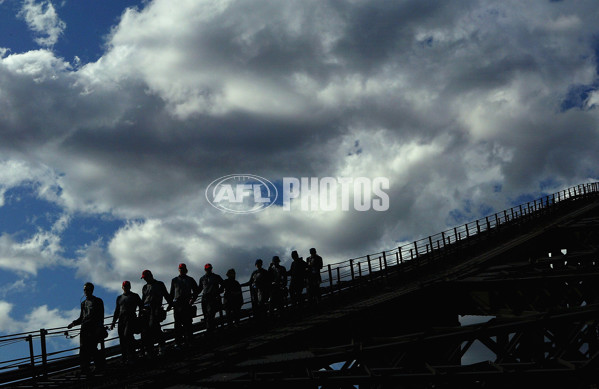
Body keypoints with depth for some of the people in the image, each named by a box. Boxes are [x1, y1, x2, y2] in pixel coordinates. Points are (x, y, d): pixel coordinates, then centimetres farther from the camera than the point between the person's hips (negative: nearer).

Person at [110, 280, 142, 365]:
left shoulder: (135, 296, 11)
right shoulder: (119, 298, 23)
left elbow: (141, 307, 11)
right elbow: (116, 311, 24)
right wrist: (113, 322, 17)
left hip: (131, 318, -5)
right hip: (121, 319, 5)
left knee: (127, 335, -22)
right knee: (122, 338, -3)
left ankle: (131, 358, -22)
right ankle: (125, 359, 2)